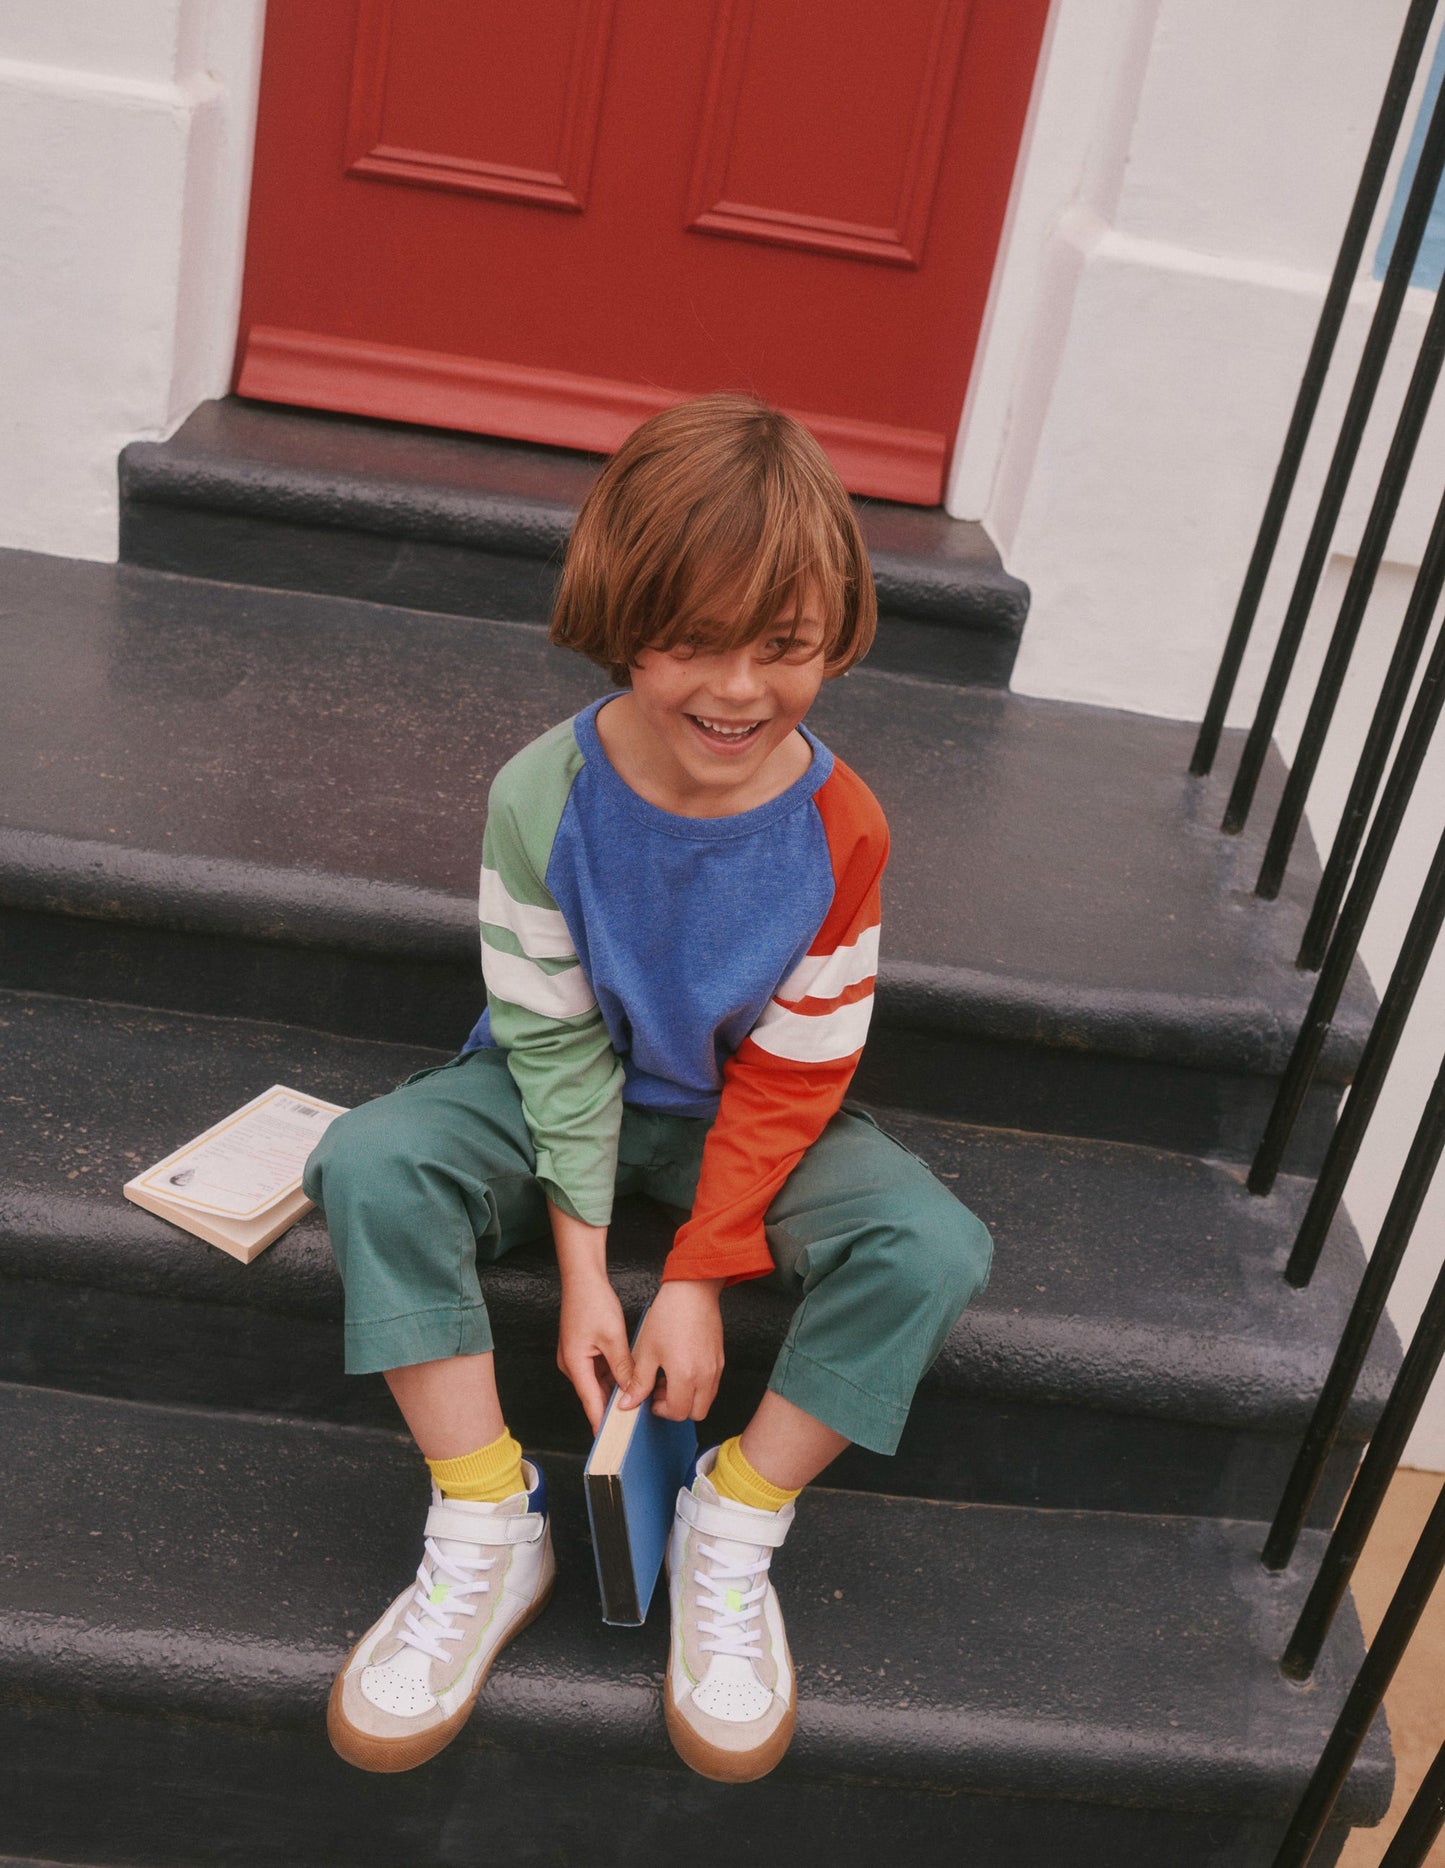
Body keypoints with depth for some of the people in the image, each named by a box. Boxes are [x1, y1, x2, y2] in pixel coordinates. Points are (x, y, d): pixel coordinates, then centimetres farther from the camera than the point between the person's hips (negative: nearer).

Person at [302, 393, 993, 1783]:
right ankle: (487, 1533, -13)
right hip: (567, 1095, 0)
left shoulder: (839, 830, -19)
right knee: (370, 1167, -27)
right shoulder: (544, 795, -21)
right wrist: (582, 1271, -17)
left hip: (750, 1120, 0)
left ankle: (731, 1536, -7)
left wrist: (700, 1277, -17)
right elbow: (553, 1038, -15)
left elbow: (791, 1075, -13)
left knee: (936, 1250, -24)